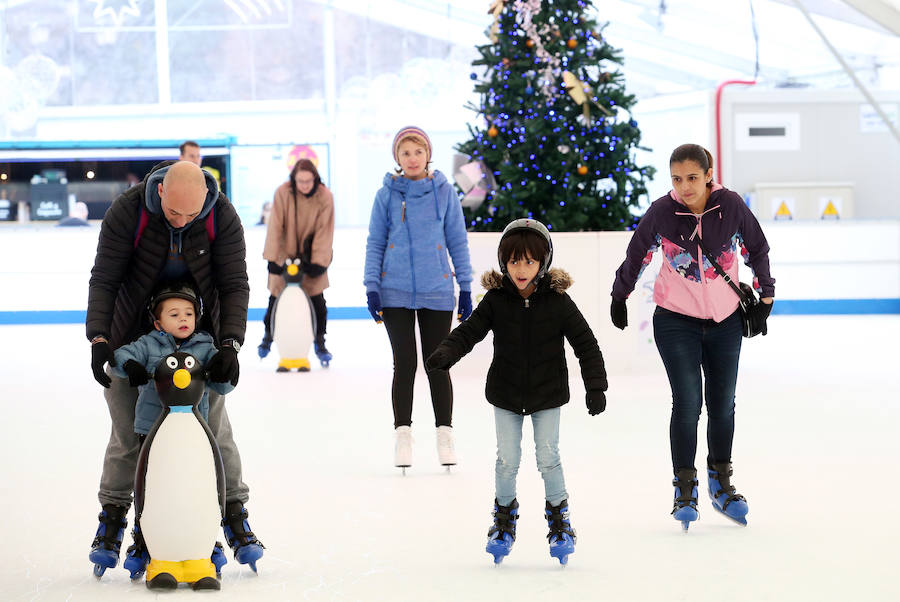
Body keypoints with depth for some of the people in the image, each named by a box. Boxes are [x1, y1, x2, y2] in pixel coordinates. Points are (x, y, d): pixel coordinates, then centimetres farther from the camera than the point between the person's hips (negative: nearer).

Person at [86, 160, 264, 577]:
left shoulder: (223, 217, -19)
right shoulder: (127, 212, -23)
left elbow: (234, 285, -15)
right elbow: (103, 280, -19)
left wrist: (230, 344, -26)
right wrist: (98, 338, -30)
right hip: (134, 332, -1)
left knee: (215, 428, -1)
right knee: (127, 431, -1)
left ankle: (235, 516, 9)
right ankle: (112, 519, 13)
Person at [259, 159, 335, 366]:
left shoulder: (324, 197, -16)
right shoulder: (283, 193, -18)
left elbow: (324, 232, -14)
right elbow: (275, 227, -16)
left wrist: (318, 261, -18)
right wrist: (272, 258, -19)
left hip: (311, 255, 0)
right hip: (286, 254, 0)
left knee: (317, 299, -3)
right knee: (276, 295, 6)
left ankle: (320, 343, 11)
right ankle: (268, 335, 30)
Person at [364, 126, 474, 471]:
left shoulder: (444, 192, 2)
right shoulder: (387, 194, 1)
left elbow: (457, 240, 7)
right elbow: (375, 243, 5)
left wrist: (465, 286, 5)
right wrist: (371, 287, -1)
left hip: (436, 291, 0)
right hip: (395, 292, 0)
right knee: (404, 362, -2)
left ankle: (445, 434, 13)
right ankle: (402, 435, 7)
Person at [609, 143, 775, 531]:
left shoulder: (731, 206, -12)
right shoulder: (662, 211, -14)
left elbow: (757, 249, 5)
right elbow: (637, 254, 3)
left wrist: (765, 295, 13)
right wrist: (619, 297, 14)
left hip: (725, 320, 2)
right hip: (676, 321, -2)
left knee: (723, 404, 10)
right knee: (688, 402, -9)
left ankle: (721, 483, 28)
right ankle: (685, 489, 4)